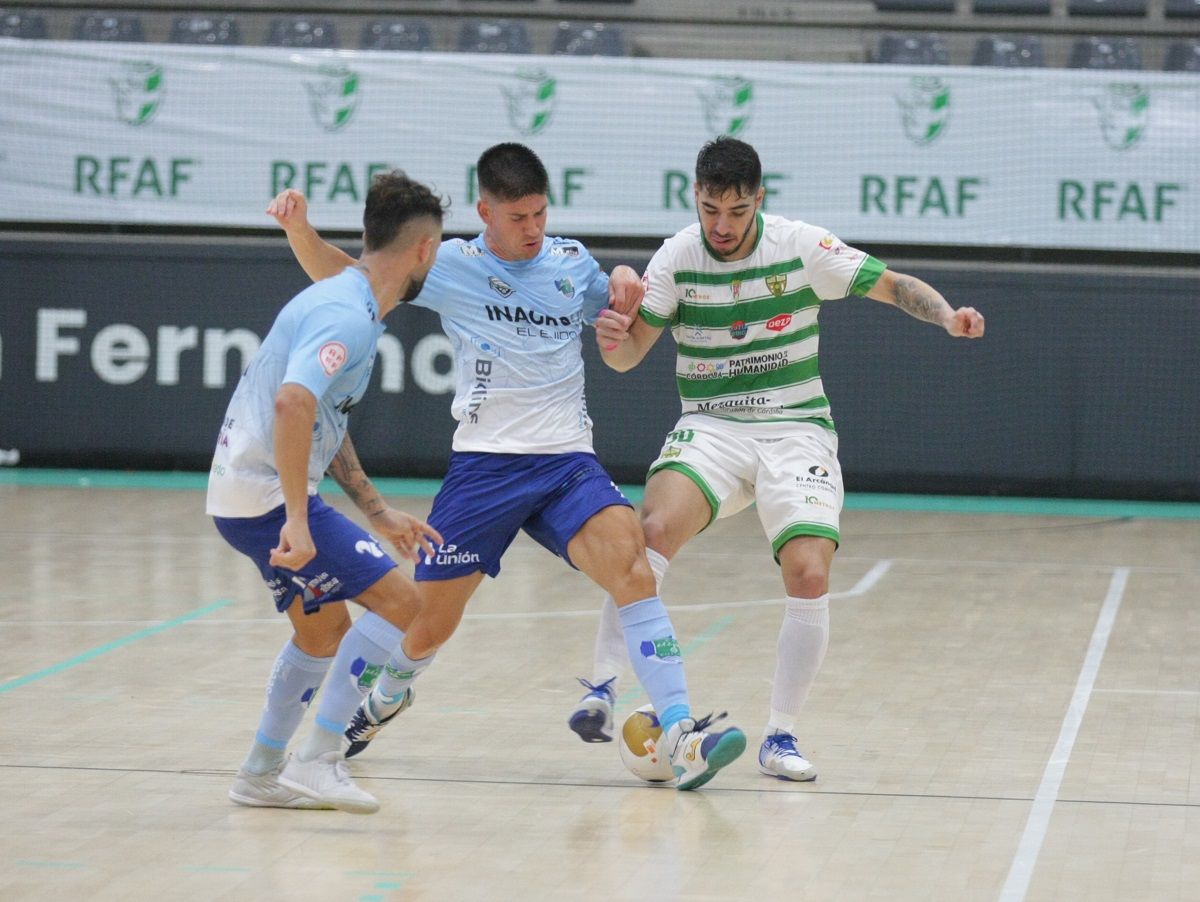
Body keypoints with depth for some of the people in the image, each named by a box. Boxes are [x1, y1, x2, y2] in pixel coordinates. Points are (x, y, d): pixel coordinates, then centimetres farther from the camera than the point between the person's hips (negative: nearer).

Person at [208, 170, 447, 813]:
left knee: (326, 630, 22)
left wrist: (377, 513, 24)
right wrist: (298, 520, -34)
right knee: (398, 600, -11)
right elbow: (292, 404, -33)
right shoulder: (347, 317, -19)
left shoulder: (352, 307, 14)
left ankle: (261, 774, 31)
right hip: (266, 496, -10)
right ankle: (317, 761, -10)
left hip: (246, 494, 10)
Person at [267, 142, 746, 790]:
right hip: (485, 464, -1)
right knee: (429, 624, 5)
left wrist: (626, 283, 6)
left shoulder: (572, 263, 11)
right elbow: (342, 277, 7)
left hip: (569, 462, 1)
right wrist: (298, 227, -11)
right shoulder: (451, 267, 3)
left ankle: (679, 734, -31)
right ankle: (387, 697, 42)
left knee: (630, 563, -26)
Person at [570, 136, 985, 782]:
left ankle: (780, 737, -4)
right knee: (655, 530, -29)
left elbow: (894, 286, 0)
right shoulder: (676, 257, -4)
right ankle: (602, 688, -23)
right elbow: (629, 354, -5)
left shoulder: (802, 247, -6)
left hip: (796, 431, 0)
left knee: (810, 576, -19)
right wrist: (612, 339, -29)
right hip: (709, 429, 0)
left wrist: (946, 315, -19)